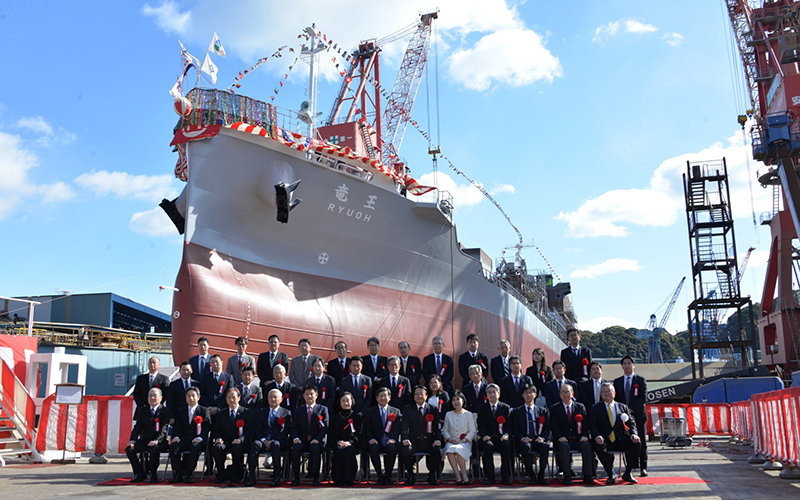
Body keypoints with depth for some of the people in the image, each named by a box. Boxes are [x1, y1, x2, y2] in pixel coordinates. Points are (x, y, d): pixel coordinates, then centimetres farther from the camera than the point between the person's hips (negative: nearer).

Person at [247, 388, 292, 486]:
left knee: (275, 445, -38)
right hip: (263, 441, 2)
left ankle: (277, 477, -38)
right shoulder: (261, 412, 22)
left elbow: (286, 431, 3)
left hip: (279, 442, -2)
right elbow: (257, 430, 11)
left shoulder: (286, 413, 14)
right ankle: (251, 476, -35)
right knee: (255, 444, -32)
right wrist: (264, 441, -9)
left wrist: (273, 441, -12)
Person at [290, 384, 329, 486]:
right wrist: (295, 438, -11)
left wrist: (317, 439, -15)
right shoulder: (298, 410, 16)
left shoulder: (323, 409, 9)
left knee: (315, 448, -35)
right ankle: (296, 477, -22)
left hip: (317, 441, -2)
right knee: (296, 448, -31)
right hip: (302, 441, 2)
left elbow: (325, 427, 0)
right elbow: (294, 427, 9)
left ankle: (315, 477, -24)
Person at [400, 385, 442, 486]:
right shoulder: (407, 409, 9)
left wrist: (438, 439, -15)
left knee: (438, 451, -30)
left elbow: (437, 426, 4)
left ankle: (432, 475, -3)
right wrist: (405, 439, -20)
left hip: (429, 442, 0)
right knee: (404, 450, -31)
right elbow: (404, 426, -1)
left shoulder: (433, 409, 11)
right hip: (413, 442, 0)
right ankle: (410, 476, -6)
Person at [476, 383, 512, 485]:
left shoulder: (506, 407, 13)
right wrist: (484, 436, -18)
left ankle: (505, 476, -24)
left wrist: (506, 434, -17)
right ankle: (490, 476, -26)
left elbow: (508, 425, 4)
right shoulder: (482, 408, 11)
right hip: (487, 438, 0)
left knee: (506, 444, -33)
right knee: (487, 445, -35)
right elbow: (481, 426, 2)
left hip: (501, 438, 1)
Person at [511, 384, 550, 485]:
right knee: (526, 447, -36)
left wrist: (542, 438, -11)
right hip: (524, 441, -1)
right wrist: (522, 438, -14)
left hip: (538, 440, 1)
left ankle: (541, 476, -24)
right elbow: (514, 429, 5)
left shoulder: (543, 411, 18)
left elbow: (547, 428, 10)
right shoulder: (517, 411, 13)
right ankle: (531, 476, -28)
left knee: (545, 446, -33)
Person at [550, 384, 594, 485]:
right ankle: (567, 476, -31)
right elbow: (553, 425, -1)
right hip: (563, 440, -2)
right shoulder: (554, 408, 9)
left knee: (587, 445, -28)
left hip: (578, 439, 2)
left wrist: (584, 435, -12)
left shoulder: (580, 407, 15)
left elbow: (585, 423, 6)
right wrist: (560, 437, -18)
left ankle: (587, 476, -23)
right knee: (564, 446, -34)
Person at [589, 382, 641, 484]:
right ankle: (611, 474, -18)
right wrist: (597, 436, -22)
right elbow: (592, 425, -1)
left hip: (621, 440, 2)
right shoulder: (596, 408, 10)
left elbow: (631, 423, 9)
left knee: (637, 443, -25)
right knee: (598, 446, -34)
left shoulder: (623, 407, 16)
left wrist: (633, 434, -13)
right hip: (605, 440, -2)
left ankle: (627, 474, -12)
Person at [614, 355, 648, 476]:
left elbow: (643, 398, -4)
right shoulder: (617, 381, 13)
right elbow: (615, 399, 10)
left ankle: (643, 468, 8)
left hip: (638, 415, -1)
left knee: (641, 443, 2)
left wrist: (631, 409, -14)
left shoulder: (641, 380, 5)